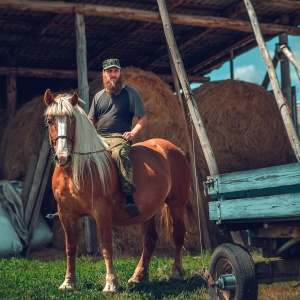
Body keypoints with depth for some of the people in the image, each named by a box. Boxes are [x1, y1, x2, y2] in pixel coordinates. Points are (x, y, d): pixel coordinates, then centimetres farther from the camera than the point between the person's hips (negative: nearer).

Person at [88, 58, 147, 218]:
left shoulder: (130, 93, 7)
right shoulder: (99, 96, 21)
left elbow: (143, 118, 4)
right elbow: (91, 121, 23)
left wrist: (133, 132, -15)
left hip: (119, 137, -6)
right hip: (99, 138, 6)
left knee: (119, 153, -38)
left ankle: (130, 198, -45)